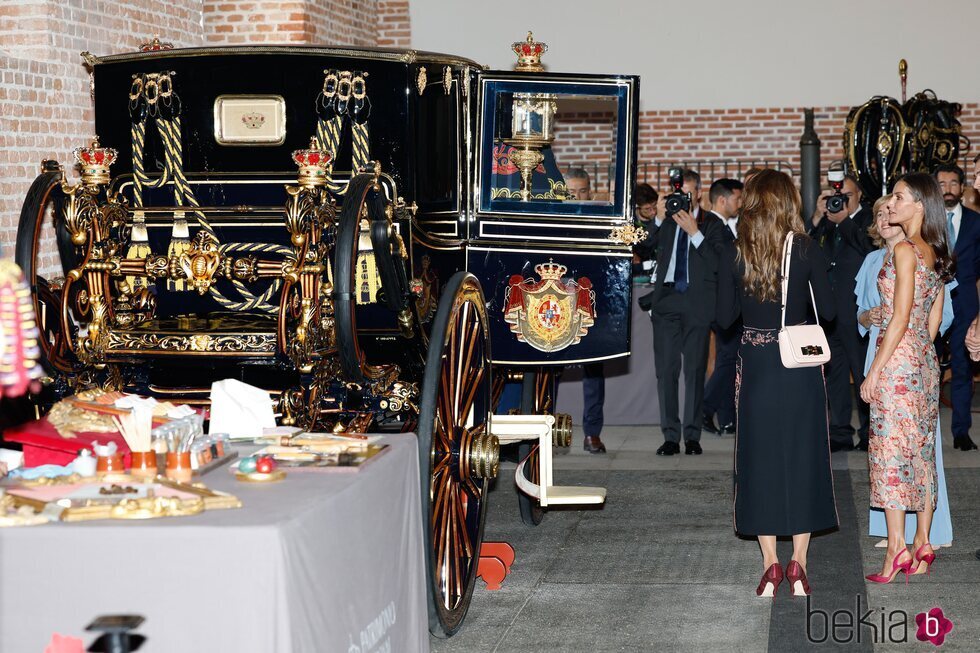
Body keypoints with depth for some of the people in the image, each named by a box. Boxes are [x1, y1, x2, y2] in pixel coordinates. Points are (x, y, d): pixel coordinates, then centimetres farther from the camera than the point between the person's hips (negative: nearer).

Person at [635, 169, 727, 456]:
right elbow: (643, 251, 2)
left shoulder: (712, 225, 7)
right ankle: (670, 436, 4)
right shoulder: (665, 223, 14)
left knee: (695, 370, 0)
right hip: (666, 300, 2)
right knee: (666, 370, 0)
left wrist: (694, 232, -11)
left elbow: (719, 264, -6)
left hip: (697, 304, -2)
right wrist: (658, 220, -6)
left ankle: (692, 435, 6)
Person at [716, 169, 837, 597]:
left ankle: (770, 563, 9)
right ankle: (798, 563, 10)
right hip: (800, 367, -1)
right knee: (802, 455, 8)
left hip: (755, 366, 1)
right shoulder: (807, 249, -7)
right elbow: (828, 310, -5)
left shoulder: (734, 255, -4)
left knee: (760, 456, 9)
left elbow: (725, 317, -1)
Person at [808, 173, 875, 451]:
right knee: (835, 373, 11)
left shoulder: (868, 219, -3)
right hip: (830, 310, 6)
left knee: (863, 374, -1)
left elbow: (869, 246, -21)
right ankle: (840, 432, 18)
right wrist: (819, 215, -10)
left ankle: (869, 433, 7)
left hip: (856, 312, -6)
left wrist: (843, 219, -22)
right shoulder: (829, 222, 12)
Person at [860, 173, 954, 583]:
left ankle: (896, 548, -8)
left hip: (898, 360, -9)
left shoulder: (904, 251, -14)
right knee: (922, 451, 9)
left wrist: (875, 371, -14)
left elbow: (900, 318, -17)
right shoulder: (934, 253, 12)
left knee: (890, 450, -6)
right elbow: (934, 318, 15)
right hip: (925, 360, 9)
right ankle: (922, 545, 13)